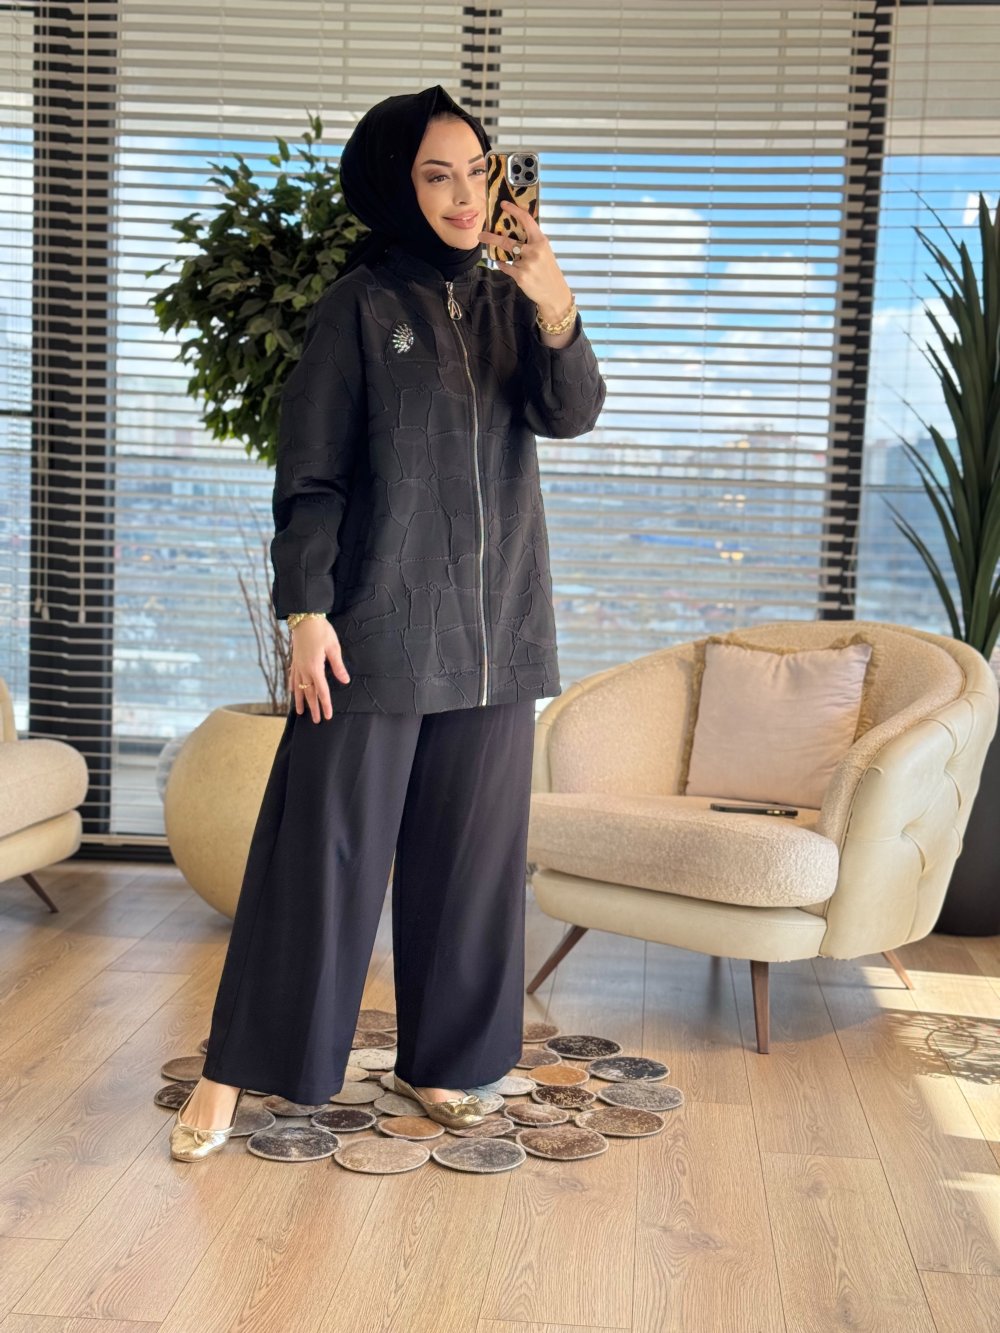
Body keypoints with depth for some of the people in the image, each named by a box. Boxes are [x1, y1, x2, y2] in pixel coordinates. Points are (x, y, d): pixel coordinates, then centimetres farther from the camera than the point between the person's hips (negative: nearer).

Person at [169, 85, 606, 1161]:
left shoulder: (508, 303, 10)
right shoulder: (359, 306, -3)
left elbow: (570, 414, -5)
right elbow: (309, 475, -5)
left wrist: (553, 309, -21)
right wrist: (305, 609, -13)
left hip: (494, 630, 5)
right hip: (376, 627, -4)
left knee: (468, 853, 10)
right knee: (324, 844, -1)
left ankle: (439, 1062, 24)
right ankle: (235, 1069, 12)